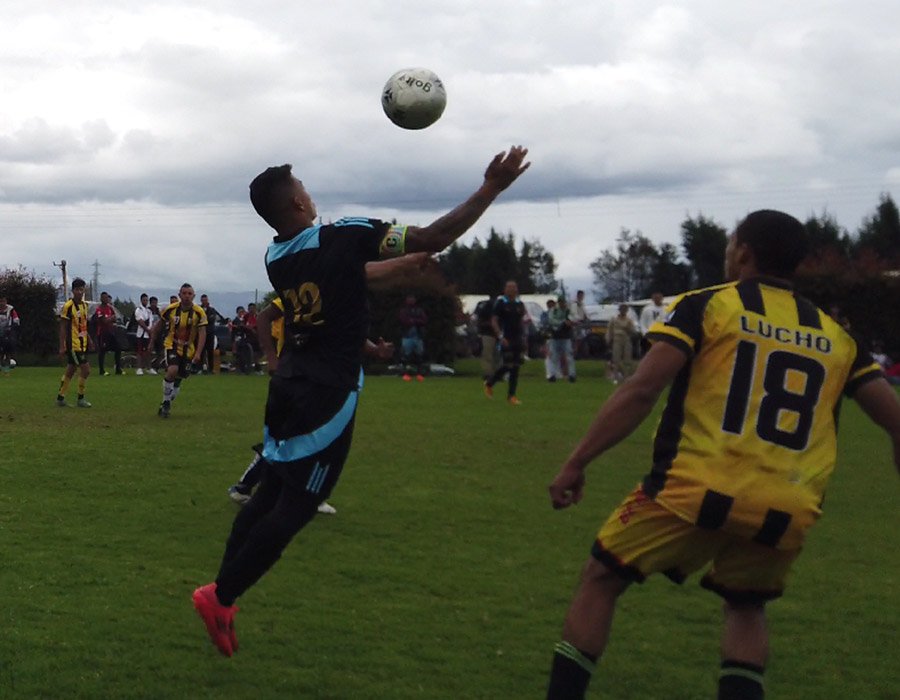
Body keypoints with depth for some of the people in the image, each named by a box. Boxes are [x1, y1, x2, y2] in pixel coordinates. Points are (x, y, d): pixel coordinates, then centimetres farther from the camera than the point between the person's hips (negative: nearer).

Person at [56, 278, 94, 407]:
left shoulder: (84, 305, 10)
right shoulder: (68, 306, -13)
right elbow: (62, 328, -13)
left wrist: (89, 340, 17)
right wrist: (62, 346, -15)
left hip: (82, 344, 8)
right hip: (73, 344, -8)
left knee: (70, 370, 12)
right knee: (85, 369, -9)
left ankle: (60, 398, 20)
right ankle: (80, 399, 2)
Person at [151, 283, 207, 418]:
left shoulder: (199, 313, -12)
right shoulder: (170, 309, -10)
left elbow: (202, 334, -11)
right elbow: (160, 325, 6)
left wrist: (198, 353, -20)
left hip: (189, 350, 2)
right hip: (172, 346, -2)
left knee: (179, 379, 7)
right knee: (172, 370, -26)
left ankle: (166, 406, 27)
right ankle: (165, 402, -10)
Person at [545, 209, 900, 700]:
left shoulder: (707, 306, 4)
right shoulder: (835, 337, 15)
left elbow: (641, 391, -7)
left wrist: (576, 463, -4)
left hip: (695, 492, -3)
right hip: (785, 513, 4)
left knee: (600, 580, 16)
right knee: (746, 609, 29)